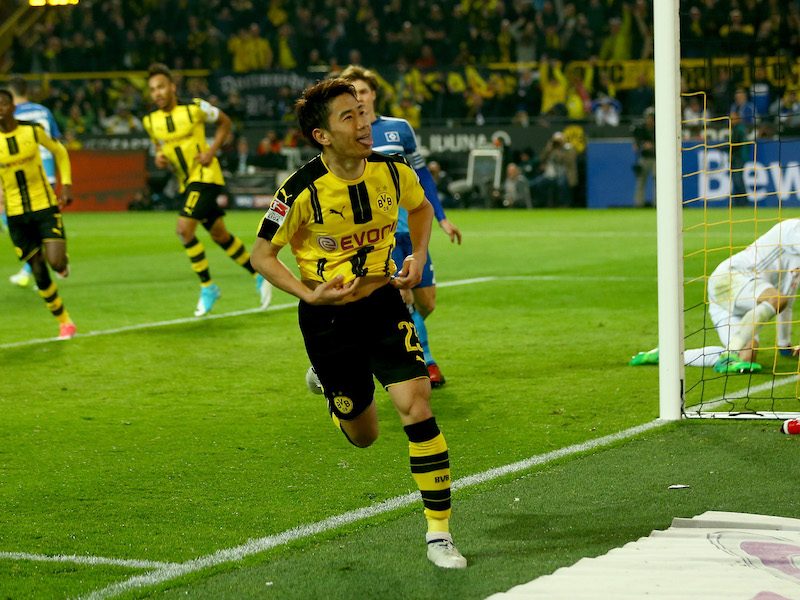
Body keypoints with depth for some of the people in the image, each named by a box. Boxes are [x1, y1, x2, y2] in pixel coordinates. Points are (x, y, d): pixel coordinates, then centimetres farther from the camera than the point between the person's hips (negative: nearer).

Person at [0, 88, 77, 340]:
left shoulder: (33, 130, -6)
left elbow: (59, 151, 11)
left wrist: (66, 185, 2)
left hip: (45, 206, -1)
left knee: (56, 262, -19)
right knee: (39, 273, 2)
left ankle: (64, 261, 20)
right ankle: (64, 323, 19)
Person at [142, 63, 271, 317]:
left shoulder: (195, 108, -14)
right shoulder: (151, 121, 0)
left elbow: (224, 122, 2)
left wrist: (212, 151, -11)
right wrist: (159, 157, -5)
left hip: (205, 175, -6)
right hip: (186, 182, 6)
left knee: (184, 230, -19)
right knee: (219, 234, 13)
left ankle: (208, 287, -5)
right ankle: (259, 276, 28)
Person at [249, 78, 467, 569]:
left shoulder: (393, 172, -10)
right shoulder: (302, 192, -21)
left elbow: (421, 207, 14)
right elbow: (263, 256, -9)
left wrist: (418, 256, -2)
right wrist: (310, 294, -21)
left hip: (382, 302, 2)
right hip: (328, 317, -2)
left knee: (417, 406, -16)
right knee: (363, 436, 9)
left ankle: (439, 533, -6)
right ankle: (328, 382, 47)